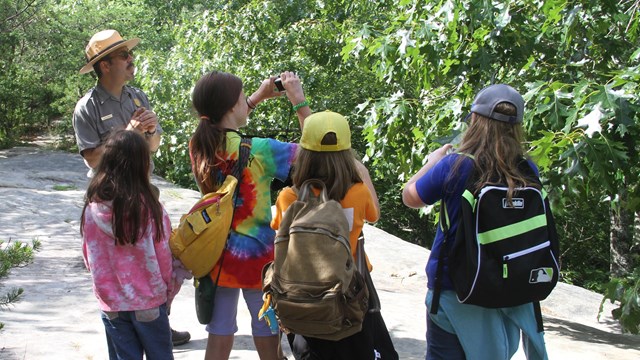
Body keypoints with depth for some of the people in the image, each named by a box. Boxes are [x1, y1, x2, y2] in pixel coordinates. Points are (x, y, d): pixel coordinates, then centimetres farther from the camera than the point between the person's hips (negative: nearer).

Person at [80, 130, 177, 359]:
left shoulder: (92, 209, -8)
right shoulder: (149, 208, -18)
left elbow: (90, 258, 2)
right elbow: (163, 257, -10)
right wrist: (169, 293, 6)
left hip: (111, 304, 3)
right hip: (148, 302, -3)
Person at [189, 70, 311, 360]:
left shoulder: (199, 145, -5)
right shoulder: (259, 151, -22)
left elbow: (223, 126, 18)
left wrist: (259, 96, 15)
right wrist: (300, 102, -11)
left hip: (216, 254, 5)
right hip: (256, 256, -5)